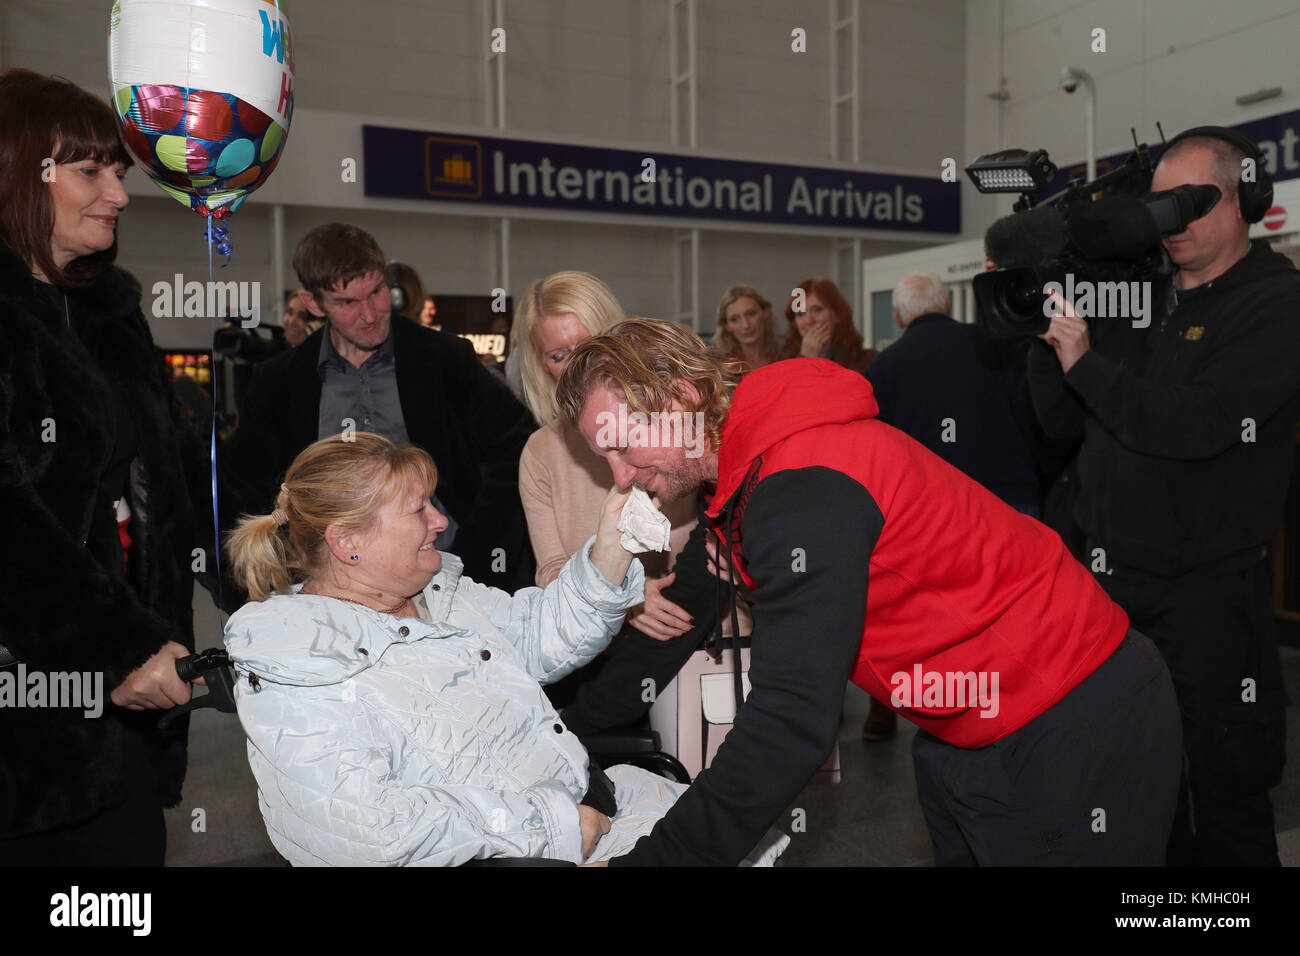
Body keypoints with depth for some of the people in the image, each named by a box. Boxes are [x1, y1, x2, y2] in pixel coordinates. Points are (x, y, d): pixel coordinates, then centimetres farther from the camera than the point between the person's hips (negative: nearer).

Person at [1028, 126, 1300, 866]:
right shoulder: (1142, 297, 11)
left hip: (1208, 590, -6)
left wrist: (1086, 362, -15)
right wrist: (1050, 337, -5)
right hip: (1112, 577, 6)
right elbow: (1063, 421, 9)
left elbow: (1196, 424, -23)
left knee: (1223, 792, 7)